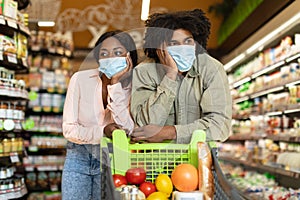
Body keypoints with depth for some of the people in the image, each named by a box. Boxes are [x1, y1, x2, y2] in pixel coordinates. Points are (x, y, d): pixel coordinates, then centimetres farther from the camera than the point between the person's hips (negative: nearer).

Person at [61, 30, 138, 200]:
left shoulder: (134, 86, -12)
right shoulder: (81, 79, -12)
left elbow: (126, 130, -25)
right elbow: (68, 129, -11)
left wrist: (116, 84, -28)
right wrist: (102, 131, -27)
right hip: (79, 156, 1)